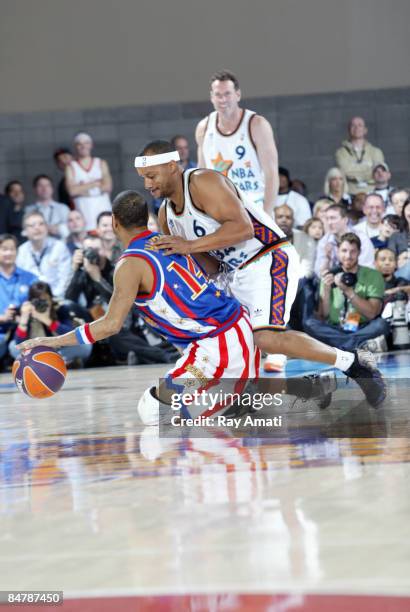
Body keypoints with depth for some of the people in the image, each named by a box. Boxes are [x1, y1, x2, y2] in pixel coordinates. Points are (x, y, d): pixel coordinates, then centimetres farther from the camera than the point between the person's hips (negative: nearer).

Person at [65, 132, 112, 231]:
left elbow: (108, 186, 0)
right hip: (84, 211, -2)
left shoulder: (101, 163, 12)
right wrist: (96, 183, -4)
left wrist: (84, 188, -4)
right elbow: (72, 190, -8)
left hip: (103, 208, 2)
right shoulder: (71, 167, 6)